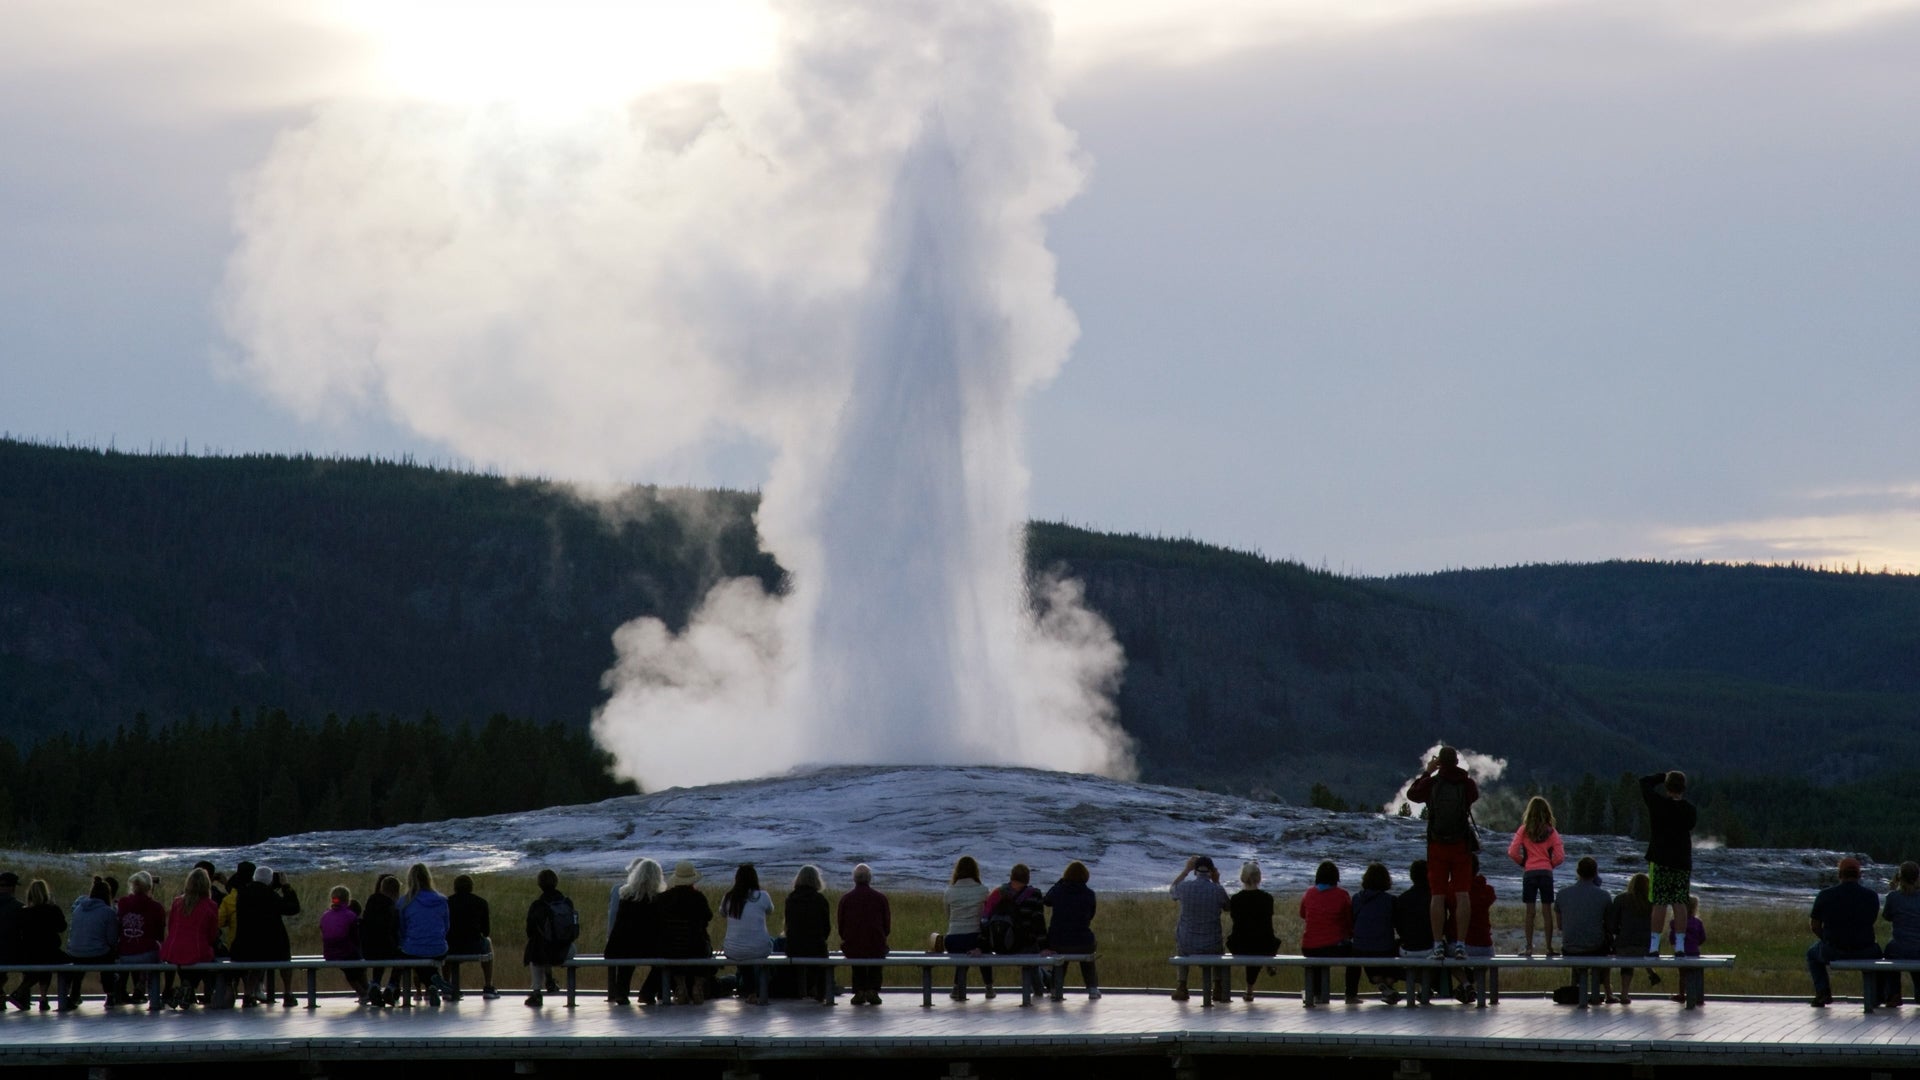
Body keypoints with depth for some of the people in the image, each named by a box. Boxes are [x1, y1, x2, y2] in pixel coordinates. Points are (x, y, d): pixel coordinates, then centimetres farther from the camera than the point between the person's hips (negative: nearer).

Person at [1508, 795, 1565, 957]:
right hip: (1546, 872, 1)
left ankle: (1529, 947, 1)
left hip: (1529, 872, -1)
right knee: (1547, 910, 5)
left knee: (1529, 910, 2)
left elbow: (1512, 852, -6)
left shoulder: (1523, 831, -1)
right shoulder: (1551, 832, 1)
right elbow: (1560, 857, -3)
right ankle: (1549, 947, 5)